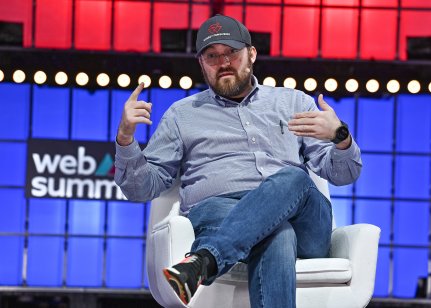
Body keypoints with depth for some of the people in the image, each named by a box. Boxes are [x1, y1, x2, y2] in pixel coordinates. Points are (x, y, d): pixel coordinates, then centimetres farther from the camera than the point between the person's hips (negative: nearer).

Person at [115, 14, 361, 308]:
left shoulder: (295, 102, 25)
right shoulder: (182, 114, 24)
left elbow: (343, 174, 16)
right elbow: (142, 188, 18)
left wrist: (340, 135, -8)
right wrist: (126, 137, -1)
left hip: (303, 223, 2)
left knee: (293, 178, -37)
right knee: (277, 235, -38)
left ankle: (204, 261, -54)